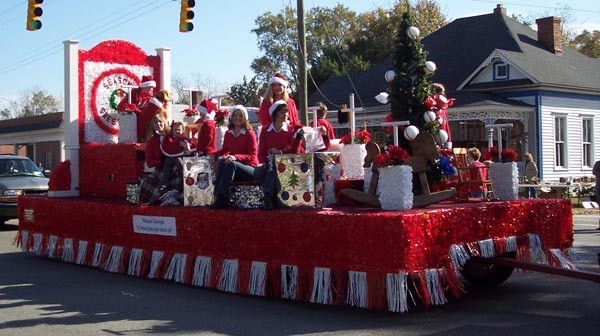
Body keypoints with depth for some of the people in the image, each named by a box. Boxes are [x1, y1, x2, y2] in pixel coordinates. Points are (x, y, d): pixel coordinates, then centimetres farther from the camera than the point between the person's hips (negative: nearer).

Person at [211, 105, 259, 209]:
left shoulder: (250, 134, -6)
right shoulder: (228, 134, 10)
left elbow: (252, 156, -11)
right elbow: (224, 150, 24)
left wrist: (236, 157, -28)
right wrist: (213, 154, 4)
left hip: (250, 169, -5)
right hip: (232, 168, 5)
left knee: (231, 164, -33)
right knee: (221, 160, -25)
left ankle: (221, 199, -39)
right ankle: (217, 195, -35)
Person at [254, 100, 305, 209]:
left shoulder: (292, 130, 11)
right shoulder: (265, 132, 15)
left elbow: (295, 151, 3)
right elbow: (261, 153, 11)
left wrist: (279, 152, -10)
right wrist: (263, 163, -11)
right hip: (269, 164, 2)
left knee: (275, 168, -37)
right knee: (258, 171, -31)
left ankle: (268, 197, -29)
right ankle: (274, 197, -27)